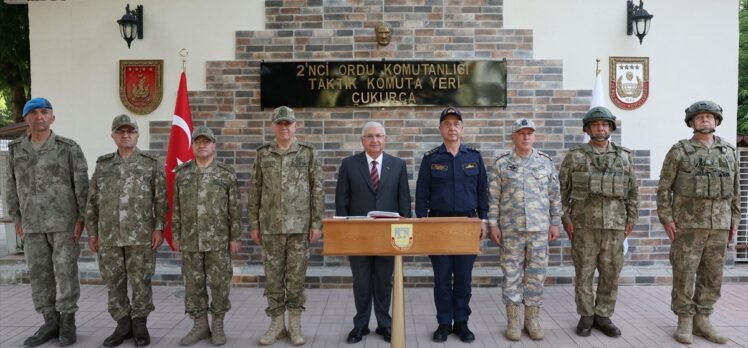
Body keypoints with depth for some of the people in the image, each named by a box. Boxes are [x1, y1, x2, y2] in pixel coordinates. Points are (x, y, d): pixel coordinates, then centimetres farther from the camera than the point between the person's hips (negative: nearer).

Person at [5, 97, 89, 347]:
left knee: (66, 272, 0)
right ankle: (51, 323, 20)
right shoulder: (16, 149, 8)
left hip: (64, 222, -4)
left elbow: (81, 186, -5)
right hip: (32, 225, 4)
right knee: (39, 274, 8)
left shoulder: (69, 148, -4)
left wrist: (82, 218, -9)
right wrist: (16, 219, 9)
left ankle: (67, 323, 11)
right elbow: (13, 187, 13)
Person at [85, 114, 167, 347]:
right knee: (114, 282, 8)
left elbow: (161, 199, -2)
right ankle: (123, 325, 21)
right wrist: (92, 233, 7)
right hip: (109, 237, 3)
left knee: (141, 282, 3)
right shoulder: (102, 165, 10)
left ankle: (140, 325, 16)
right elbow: (92, 202, 11)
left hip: (141, 236, -3)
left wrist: (159, 228, -9)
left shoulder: (152, 164, 2)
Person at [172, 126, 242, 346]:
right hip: (191, 241, 3)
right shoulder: (182, 174, 5)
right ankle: (200, 327, 19)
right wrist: (176, 236, 4)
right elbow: (177, 208, 8)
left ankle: (218, 327, 16)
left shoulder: (227, 174, -2)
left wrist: (235, 238, -6)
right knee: (194, 284, 7)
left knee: (219, 284, 2)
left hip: (219, 241, -2)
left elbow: (235, 209, -3)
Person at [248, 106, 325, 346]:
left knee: (296, 276, 5)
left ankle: (295, 324, 18)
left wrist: (317, 224, -6)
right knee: (273, 276, 8)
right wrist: (254, 225, 3)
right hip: (271, 227, 2)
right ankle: (277, 323, 21)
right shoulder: (263, 154, 4)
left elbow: (317, 191, -1)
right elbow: (255, 192, 6)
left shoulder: (308, 153, 0)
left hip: (300, 227, -1)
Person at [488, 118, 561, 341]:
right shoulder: (501, 163, 1)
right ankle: (513, 321, 14)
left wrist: (555, 223, 4)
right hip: (511, 228, -1)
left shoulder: (546, 162, 5)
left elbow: (555, 196, 8)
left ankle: (532, 319, 19)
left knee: (536, 274, 6)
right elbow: (493, 197, 1)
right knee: (512, 274, 4)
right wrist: (493, 225, -3)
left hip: (539, 228, 2)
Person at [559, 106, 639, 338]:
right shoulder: (574, 157, 0)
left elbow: (633, 191, 10)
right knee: (584, 273, 4)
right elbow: (562, 190, 1)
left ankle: (603, 316, 20)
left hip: (615, 226, 2)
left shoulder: (624, 157, 6)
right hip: (583, 225, -2)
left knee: (611, 273, 7)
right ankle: (586, 316, 17)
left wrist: (631, 220, 4)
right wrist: (566, 218, -5)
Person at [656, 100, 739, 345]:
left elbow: (734, 189, 14)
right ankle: (685, 322, 8)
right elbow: (664, 187, -5)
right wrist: (666, 219, -12)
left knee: (711, 275, 6)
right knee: (684, 273, -2)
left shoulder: (728, 152, 9)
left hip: (718, 224, 4)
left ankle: (701, 322, 16)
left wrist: (734, 220, 9)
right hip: (688, 222, -4)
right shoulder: (679, 151, -4)